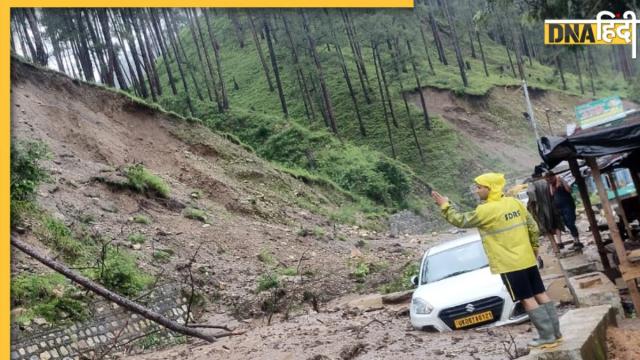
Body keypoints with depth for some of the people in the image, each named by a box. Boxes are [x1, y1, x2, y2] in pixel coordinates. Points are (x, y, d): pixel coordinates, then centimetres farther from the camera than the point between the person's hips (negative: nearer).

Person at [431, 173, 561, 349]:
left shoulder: (486, 210, -17)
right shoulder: (514, 202, 6)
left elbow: (461, 221, -8)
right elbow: (533, 227, 10)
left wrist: (444, 206, -1)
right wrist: (533, 248, 22)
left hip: (510, 264, -8)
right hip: (527, 259, 8)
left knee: (527, 300, 0)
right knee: (541, 295, 12)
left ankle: (547, 337, 5)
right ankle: (555, 332, 21)